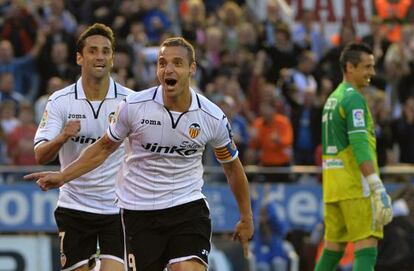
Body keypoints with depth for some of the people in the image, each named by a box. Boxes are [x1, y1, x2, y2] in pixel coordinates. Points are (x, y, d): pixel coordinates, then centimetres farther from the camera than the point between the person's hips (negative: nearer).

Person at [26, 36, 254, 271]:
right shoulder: (133, 106, -9)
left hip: (188, 208, 0)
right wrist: (63, 176, 2)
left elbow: (232, 166, 10)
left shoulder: (213, 117, -7)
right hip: (139, 212, 0)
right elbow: (105, 147, 8)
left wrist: (246, 218, 16)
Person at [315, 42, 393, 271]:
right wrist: (378, 189, -26)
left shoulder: (333, 98, 18)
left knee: (333, 249, 12)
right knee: (366, 248, -12)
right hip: (356, 183, -9)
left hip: (332, 182, 9)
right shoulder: (354, 98, -11)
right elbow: (360, 145, -21)